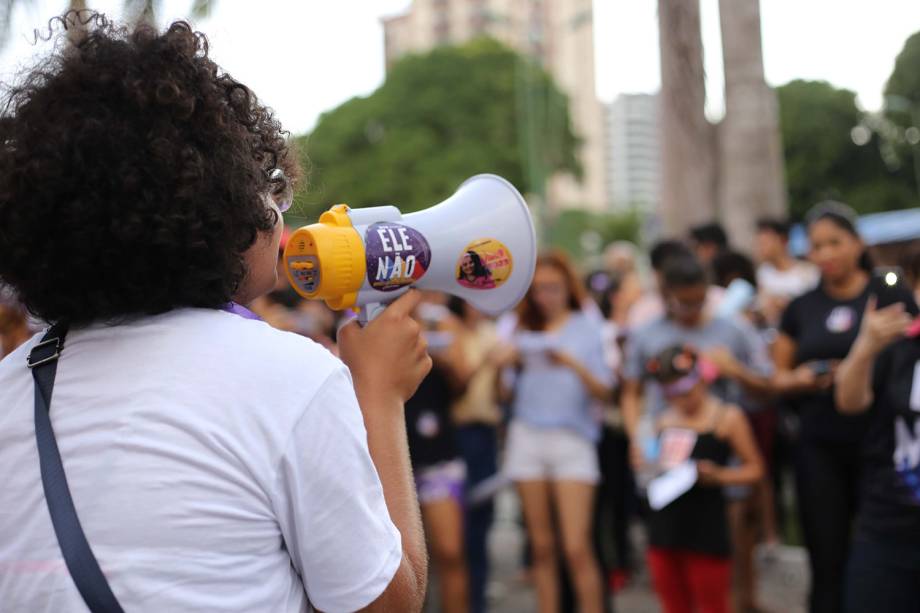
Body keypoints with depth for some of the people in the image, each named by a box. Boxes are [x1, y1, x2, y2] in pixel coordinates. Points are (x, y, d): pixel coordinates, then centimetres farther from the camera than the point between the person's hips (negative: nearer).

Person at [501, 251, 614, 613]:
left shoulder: (585, 328, 5)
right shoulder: (522, 329, 12)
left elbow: (603, 391, -4)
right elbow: (506, 393, 9)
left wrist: (572, 364, -18)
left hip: (572, 437, -3)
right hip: (528, 437, 3)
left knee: (577, 548, -9)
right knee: (542, 546, 7)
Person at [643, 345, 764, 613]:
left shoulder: (727, 417, -3)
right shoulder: (664, 420, 10)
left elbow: (754, 468, -1)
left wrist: (718, 475, -16)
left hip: (705, 527, -5)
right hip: (664, 523, 5)